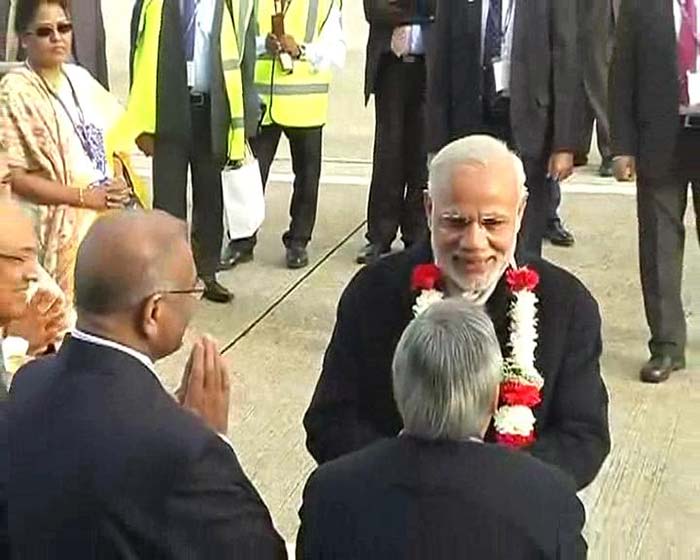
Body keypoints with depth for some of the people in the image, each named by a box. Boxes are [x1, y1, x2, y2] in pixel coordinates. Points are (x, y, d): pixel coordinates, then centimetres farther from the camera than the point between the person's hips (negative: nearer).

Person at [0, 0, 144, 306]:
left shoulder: (80, 78, 9)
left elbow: (114, 139, 18)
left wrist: (119, 180, -3)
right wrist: (84, 196, -17)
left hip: (109, 216, 6)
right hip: (62, 227, -6)